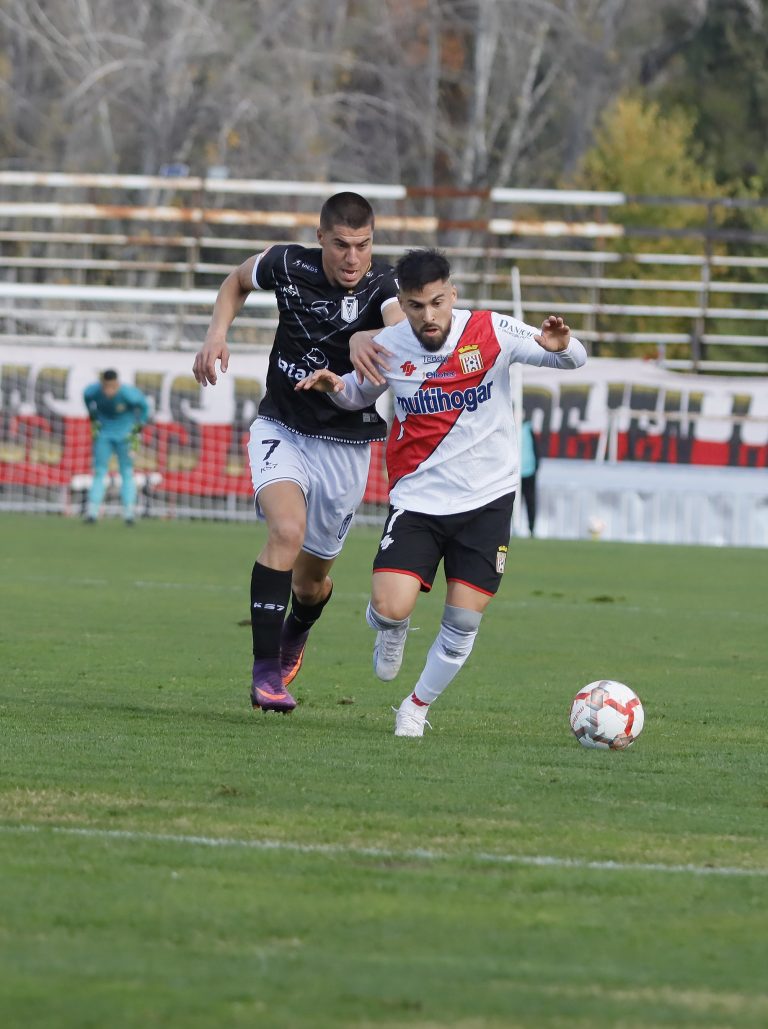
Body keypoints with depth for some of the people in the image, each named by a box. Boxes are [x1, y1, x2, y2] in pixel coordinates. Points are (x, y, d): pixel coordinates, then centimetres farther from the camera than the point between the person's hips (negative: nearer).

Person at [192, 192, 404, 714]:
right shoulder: (288, 265, -11)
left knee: (311, 579, 12)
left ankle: (295, 634, 49)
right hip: (281, 430, 0)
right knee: (287, 530, -28)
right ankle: (265, 671, -24)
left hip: (346, 445, 0)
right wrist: (218, 333, -4)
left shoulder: (382, 285, -19)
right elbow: (237, 282, 13)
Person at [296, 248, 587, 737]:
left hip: (487, 498, 0)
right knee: (391, 608, -17)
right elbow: (360, 395, 16)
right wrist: (335, 385, -8)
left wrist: (562, 346, -28)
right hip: (417, 497, 0)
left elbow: (573, 359, -3)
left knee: (463, 622, -1)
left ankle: (419, 706, 23)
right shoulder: (388, 348, -5)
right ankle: (390, 633, 21)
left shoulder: (491, 332, -10)